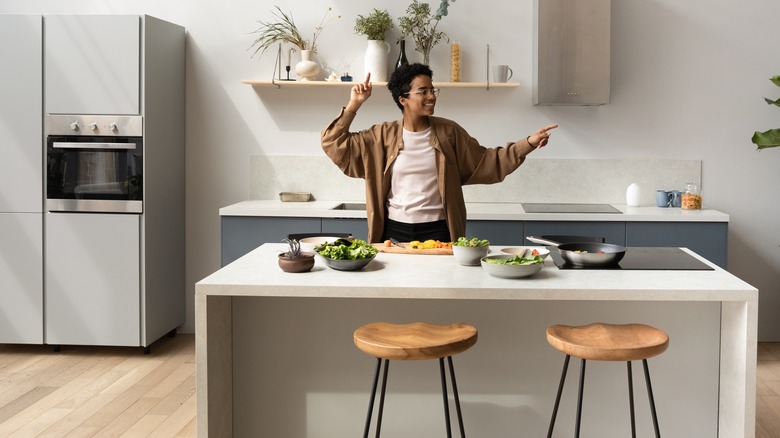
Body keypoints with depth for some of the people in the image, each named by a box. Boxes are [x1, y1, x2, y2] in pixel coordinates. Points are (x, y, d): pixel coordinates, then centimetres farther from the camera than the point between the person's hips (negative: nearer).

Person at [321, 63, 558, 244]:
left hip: (437, 231, 0)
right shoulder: (383, 136, 1)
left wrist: (528, 143, -4)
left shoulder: (448, 132, 2)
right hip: (395, 231, 0)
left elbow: (487, 162, 6)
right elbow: (335, 145, 2)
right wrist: (353, 106, -7)